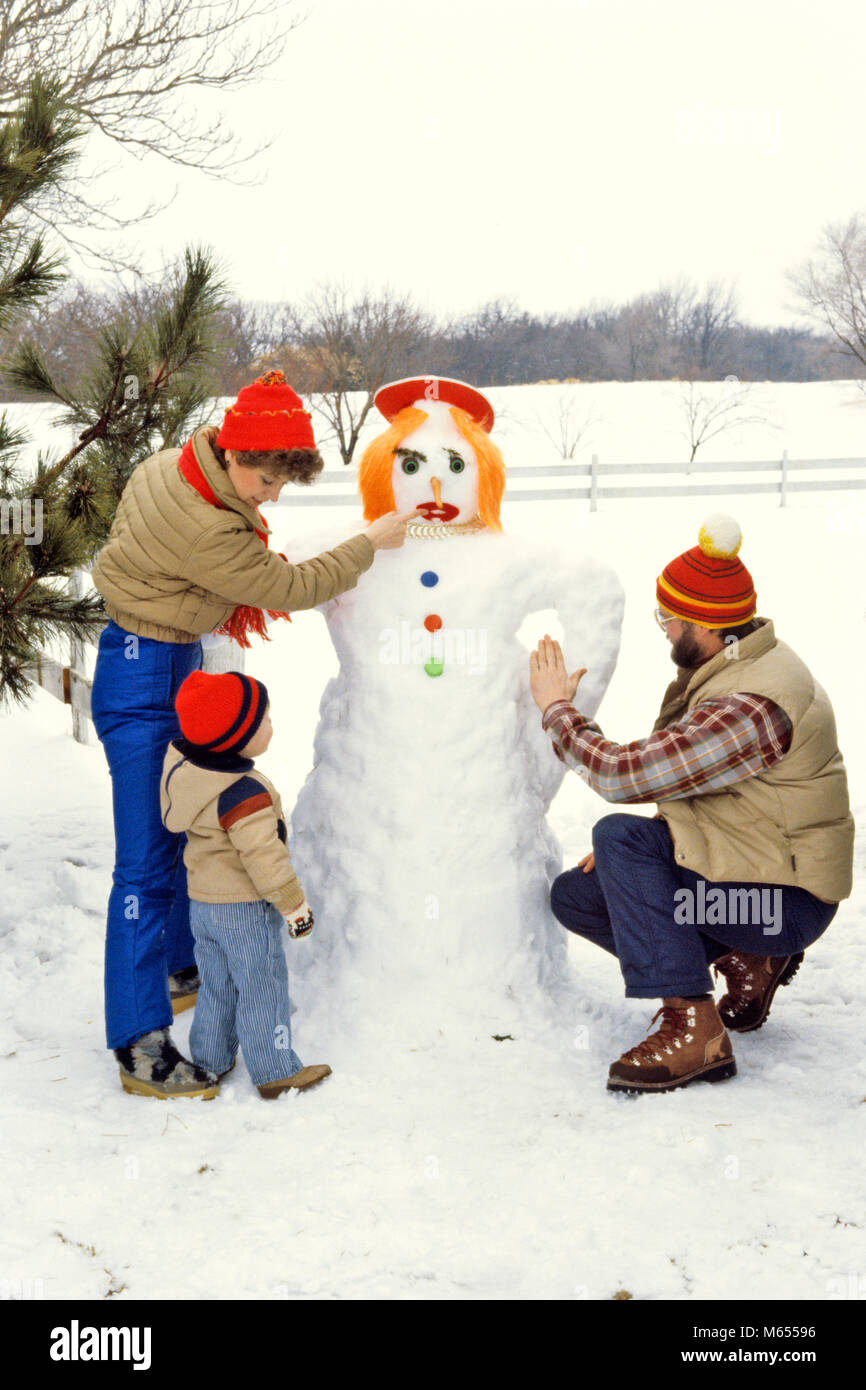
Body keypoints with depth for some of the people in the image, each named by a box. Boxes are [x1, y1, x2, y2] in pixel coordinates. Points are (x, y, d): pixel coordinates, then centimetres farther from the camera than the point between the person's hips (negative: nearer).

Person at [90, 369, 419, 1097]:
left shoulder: (177, 465, -1)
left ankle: (187, 962, 39)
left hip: (177, 664, 10)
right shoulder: (205, 531, -29)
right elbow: (290, 587, -18)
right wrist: (372, 543, -8)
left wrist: (228, 599, 4)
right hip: (142, 684, -10)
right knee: (147, 860, -8)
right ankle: (140, 1041, -3)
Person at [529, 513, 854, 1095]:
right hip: (741, 870, 10)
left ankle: (693, 1027, -24)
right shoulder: (732, 667, 5)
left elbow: (626, 774, -31)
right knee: (575, 895, 5)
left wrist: (556, 709, -14)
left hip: (783, 902, -10)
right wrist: (629, 856, 2)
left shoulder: (753, 707, -29)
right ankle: (745, 961, 10)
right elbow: (673, 777, 15)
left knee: (621, 835, -25)